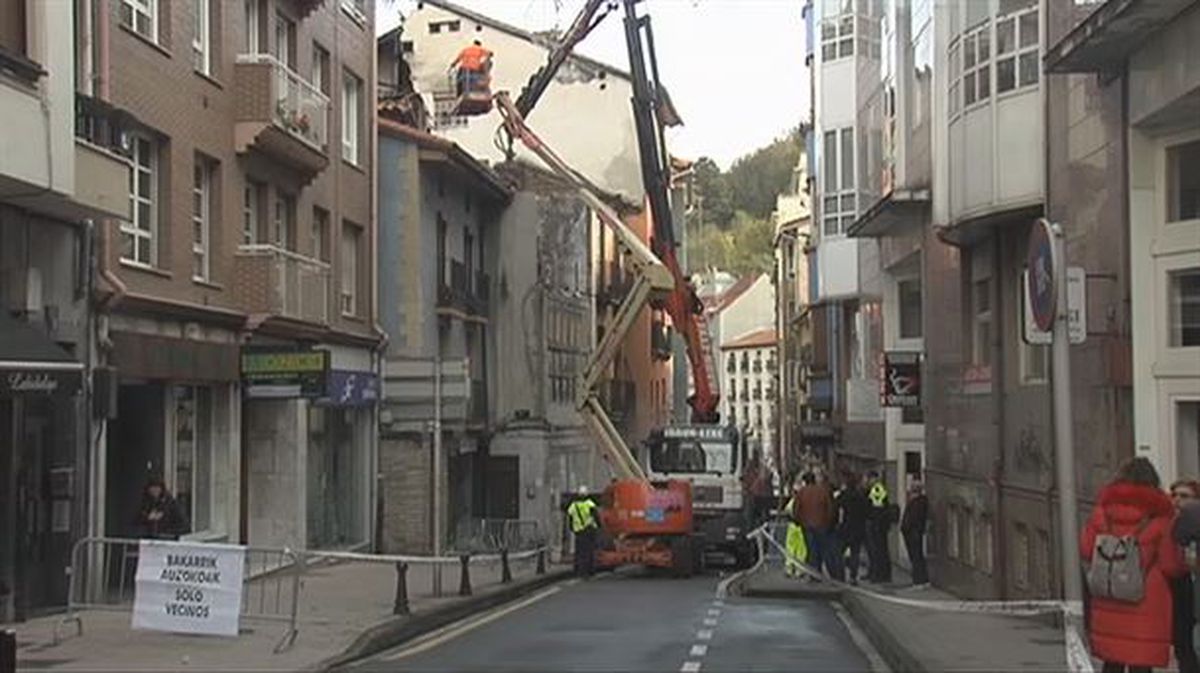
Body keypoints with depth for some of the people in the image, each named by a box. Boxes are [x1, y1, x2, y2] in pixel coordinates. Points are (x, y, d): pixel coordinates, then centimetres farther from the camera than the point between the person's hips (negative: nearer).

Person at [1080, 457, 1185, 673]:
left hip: (1108, 605, 4)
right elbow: (1172, 565, -9)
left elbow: (1085, 550, 1)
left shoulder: (1103, 510, 2)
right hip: (1146, 605, -4)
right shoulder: (1159, 517, -8)